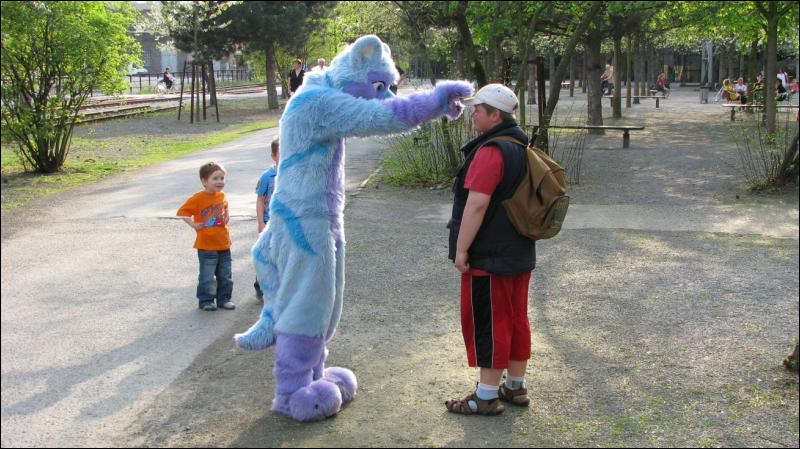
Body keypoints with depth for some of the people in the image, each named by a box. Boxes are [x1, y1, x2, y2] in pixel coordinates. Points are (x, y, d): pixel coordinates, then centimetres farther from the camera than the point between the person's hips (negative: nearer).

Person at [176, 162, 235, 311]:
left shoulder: (221, 196, 6)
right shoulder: (198, 198, -13)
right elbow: (182, 212, -8)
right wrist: (194, 225, -13)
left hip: (224, 244, 6)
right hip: (206, 245, -6)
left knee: (225, 275, 12)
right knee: (207, 275, 0)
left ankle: (224, 298, 24)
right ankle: (206, 300, 13)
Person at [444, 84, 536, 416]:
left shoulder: (491, 152, -20)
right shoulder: (523, 148, 11)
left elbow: (477, 204, -25)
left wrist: (461, 248, -19)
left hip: (489, 257, -10)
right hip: (520, 252, 10)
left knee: (487, 322, 0)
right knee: (515, 318, 16)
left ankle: (487, 397, 9)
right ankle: (516, 388, 27)